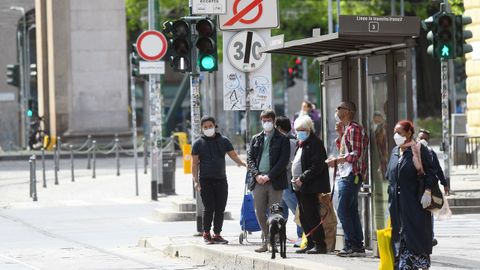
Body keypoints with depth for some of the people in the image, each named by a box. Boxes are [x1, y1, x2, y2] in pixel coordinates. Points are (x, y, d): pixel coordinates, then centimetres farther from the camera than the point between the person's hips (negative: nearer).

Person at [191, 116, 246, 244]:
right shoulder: (198, 143, 5)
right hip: (206, 180, -3)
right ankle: (206, 234, 4)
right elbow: (194, 163, 4)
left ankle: (217, 234, 10)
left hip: (221, 180, 3)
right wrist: (196, 181, -6)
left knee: (220, 209, 1)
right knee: (209, 208, -9)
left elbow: (234, 155, 10)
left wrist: (244, 163, -9)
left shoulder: (223, 141, 12)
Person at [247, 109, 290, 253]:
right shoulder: (256, 139, 16)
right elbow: (250, 158, 10)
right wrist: (257, 174, -6)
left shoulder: (282, 139, 3)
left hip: (275, 182, -4)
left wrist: (269, 176, -12)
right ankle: (266, 241, 12)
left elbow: (284, 160, -5)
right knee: (260, 213, 3)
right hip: (258, 182, 4)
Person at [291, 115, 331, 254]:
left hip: (310, 187, -10)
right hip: (300, 187, 10)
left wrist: (302, 178, -20)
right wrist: (296, 180, 12)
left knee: (312, 216, -10)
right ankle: (310, 244, 17)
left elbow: (317, 166, -19)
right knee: (304, 217, 11)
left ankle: (320, 245, -8)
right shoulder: (301, 144, 20)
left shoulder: (315, 144, -10)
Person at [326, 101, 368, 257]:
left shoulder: (354, 129, -12)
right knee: (352, 212, 10)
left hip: (351, 175, -10)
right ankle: (358, 246, 11)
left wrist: (336, 161, -18)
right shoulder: (346, 129, 18)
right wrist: (340, 134, 14)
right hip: (345, 174, 10)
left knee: (343, 210, -11)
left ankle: (350, 245, -10)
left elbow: (356, 154, -19)